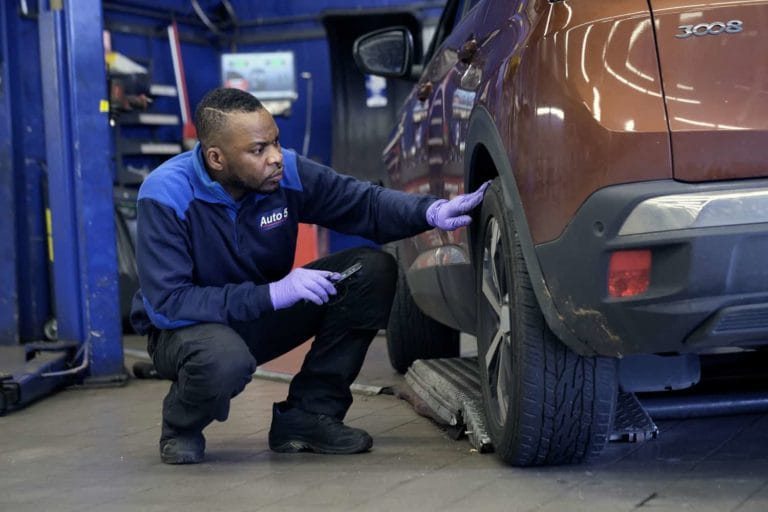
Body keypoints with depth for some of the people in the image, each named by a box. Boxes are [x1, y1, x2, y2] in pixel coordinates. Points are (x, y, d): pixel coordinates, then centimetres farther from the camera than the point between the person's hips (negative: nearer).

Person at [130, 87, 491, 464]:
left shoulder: (286, 172, -13)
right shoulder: (166, 196, -25)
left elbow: (364, 202, -4)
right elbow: (165, 304, -30)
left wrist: (431, 211, -24)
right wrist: (272, 294, -36)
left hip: (262, 318, 6)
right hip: (187, 326, -5)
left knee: (373, 270, -12)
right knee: (225, 360, -42)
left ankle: (307, 415, -4)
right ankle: (181, 426, -4)